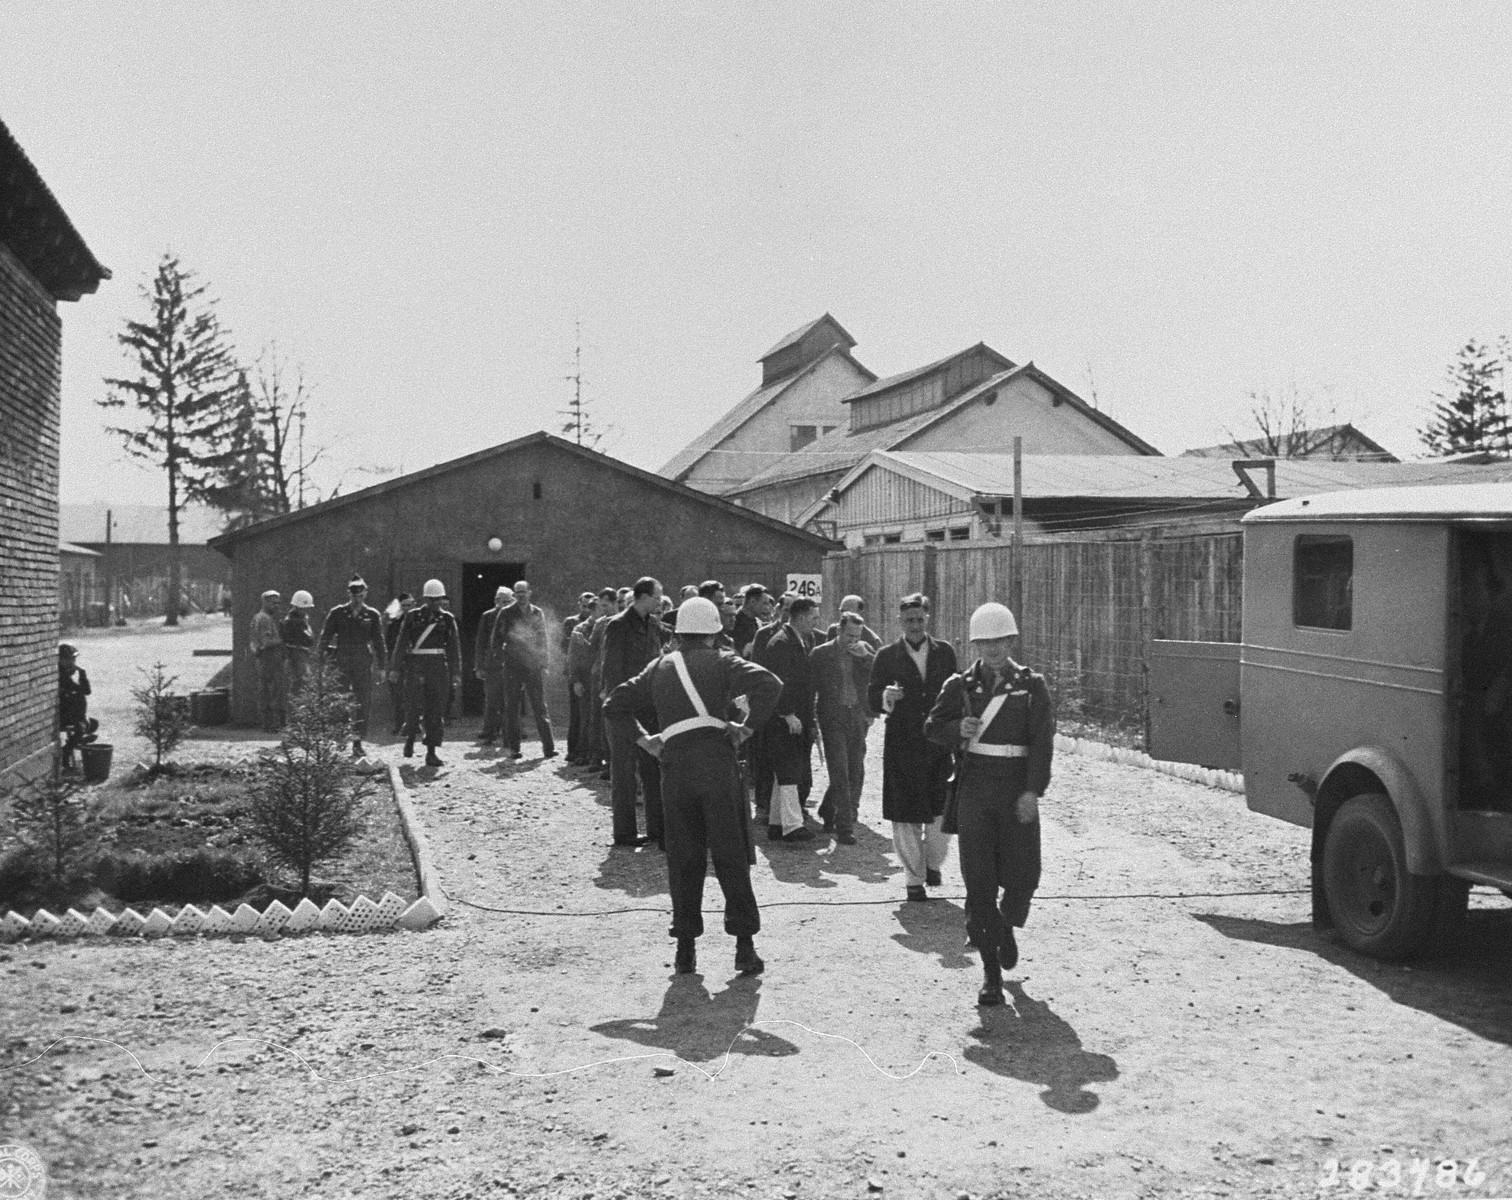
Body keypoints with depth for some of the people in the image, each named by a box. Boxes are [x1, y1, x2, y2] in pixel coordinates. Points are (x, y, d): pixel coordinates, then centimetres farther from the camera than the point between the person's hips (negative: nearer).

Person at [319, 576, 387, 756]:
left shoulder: (372, 616, 7)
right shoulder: (337, 613, 4)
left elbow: (378, 642, 10)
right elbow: (325, 638, 5)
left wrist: (381, 667, 7)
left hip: (363, 664, 1)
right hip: (341, 664, -1)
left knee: (364, 703, -2)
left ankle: (357, 741, 6)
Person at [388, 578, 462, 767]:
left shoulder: (447, 619, 7)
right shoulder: (412, 616, 4)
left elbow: (454, 647, 8)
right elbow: (401, 643, 3)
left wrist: (456, 673, 3)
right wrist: (394, 668, -2)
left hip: (439, 667, 2)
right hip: (415, 666, -1)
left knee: (436, 709, -1)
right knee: (414, 706, -8)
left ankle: (431, 753, 4)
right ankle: (410, 738, 21)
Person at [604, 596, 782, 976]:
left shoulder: (658, 668, 17)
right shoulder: (721, 662, 5)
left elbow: (614, 705, 18)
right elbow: (769, 684, -12)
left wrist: (644, 740, 17)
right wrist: (748, 725, -3)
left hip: (675, 767, 3)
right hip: (717, 762, -3)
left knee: (683, 861, 10)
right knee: (731, 858, 3)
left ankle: (685, 948, 11)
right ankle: (744, 946, 1)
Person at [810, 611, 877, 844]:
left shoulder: (865, 650, 8)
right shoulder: (821, 653, -1)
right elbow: (810, 687, 3)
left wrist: (866, 656, -14)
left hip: (858, 717, 4)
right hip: (833, 718, -4)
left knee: (855, 772, 8)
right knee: (840, 772, -10)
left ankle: (829, 810, 30)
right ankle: (844, 826, -8)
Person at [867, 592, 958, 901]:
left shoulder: (945, 652, 7)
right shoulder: (886, 657, 1)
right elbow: (872, 701, -1)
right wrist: (886, 697, -22)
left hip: (939, 746, 1)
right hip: (902, 747, -1)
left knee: (943, 812, -2)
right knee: (906, 817, 3)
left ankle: (933, 863, 25)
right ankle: (914, 879, 17)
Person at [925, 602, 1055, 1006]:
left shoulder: (1032, 685, 1)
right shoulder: (960, 685, 5)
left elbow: (1042, 742, -4)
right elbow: (932, 727, 12)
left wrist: (1033, 791, -13)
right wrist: (958, 729, -10)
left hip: (1017, 789, 0)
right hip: (974, 788, 0)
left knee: (1021, 875, 2)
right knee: (978, 881, -3)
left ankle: (1006, 928, 37)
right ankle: (991, 971, 5)